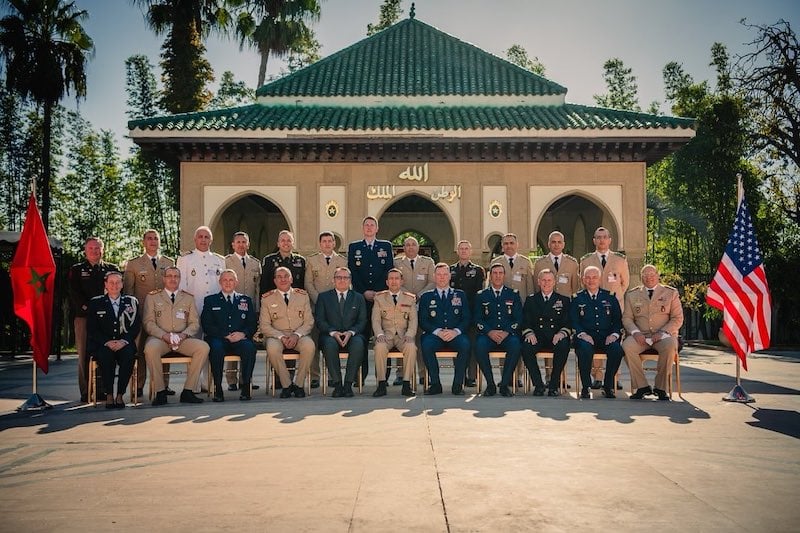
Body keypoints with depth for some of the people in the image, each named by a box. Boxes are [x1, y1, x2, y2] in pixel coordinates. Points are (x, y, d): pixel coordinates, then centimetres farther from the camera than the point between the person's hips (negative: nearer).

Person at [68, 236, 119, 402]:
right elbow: (74, 292, 1)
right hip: (83, 316, -1)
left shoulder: (112, 269, 15)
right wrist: (86, 307, -11)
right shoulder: (76, 270, 12)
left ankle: (103, 390, 2)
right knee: (84, 354, -2)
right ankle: (86, 392, 0)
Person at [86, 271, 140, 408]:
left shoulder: (132, 302, 12)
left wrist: (124, 341, -12)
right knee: (106, 355, -34)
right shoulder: (95, 303, 9)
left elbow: (136, 326, 5)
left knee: (129, 355, -32)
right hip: (102, 345, -1)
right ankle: (109, 395, -25)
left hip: (124, 344, 1)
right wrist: (107, 342, -13)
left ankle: (120, 395, -24)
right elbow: (91, 329, 2)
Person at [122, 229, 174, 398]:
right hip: (141, 312, -2)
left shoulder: (169, 263, 14)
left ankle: (163, 384, 10)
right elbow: (127, 289, 7)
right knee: (139, 349, -3)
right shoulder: (133, 264, 9)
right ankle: (138, 386, 2)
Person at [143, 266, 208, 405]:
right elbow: (148, 322, 2)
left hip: (183, 339, 2)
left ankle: (188, 391, -20)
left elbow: (194, 323, 11)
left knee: (203, 347, -27)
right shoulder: (152, 297, 13)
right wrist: (164, 335, -15)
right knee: (151, 348, -37)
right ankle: (160, 392, -24)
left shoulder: (188, 298, 19)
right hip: (160, 338, -2)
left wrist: (184, 334, -11)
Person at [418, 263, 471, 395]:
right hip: (434, 334, 0)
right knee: (426, 345, -33)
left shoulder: (460, 295, 17)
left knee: (465, 344, -33)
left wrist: (456, 331, -12)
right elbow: (423, 321, 4)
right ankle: (435, 384, -23)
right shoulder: (426, 297, 14)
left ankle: (458, 384, -23)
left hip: (455, 334, 0)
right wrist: (438, 331, -13)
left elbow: (466, 319, 8)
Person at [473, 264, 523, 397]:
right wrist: (490, 332, -14)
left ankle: (505, 384, -20)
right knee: (479, 346, -33)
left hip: (508, 335, 0)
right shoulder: (481, 296, 13)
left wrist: (507, 332, -11)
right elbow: (477, 319, 4)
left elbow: (518, 318, 6)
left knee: (515, 345, -33)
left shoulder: (513, 294, 14)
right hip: (488, 334, 0)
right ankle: (490, 384, -18)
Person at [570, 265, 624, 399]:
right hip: (586, 337, -1)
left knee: (617, 349, -31)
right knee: (585, 349, -36)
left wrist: (614, 334, -6)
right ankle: (585, 387, -21)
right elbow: (573, 321, 5)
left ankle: (608, 386, -13)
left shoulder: (610, 297, 16)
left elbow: (618, 319, 13)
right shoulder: (577, 298, 12)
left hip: (607, 337, 1)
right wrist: (582, 333, -14)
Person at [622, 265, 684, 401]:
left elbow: (678, 318, 3)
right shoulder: (632, 295, 15)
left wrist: (662, 333, -13)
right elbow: (627, 318, 9)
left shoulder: (671, 293, 10)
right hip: (640, 336, 1)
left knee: (669, 346, -36)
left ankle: (661, 388, -21)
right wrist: (635, 332, -12)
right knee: (627, 345, -31)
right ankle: (642, 386, -19)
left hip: (664, 335, -1)